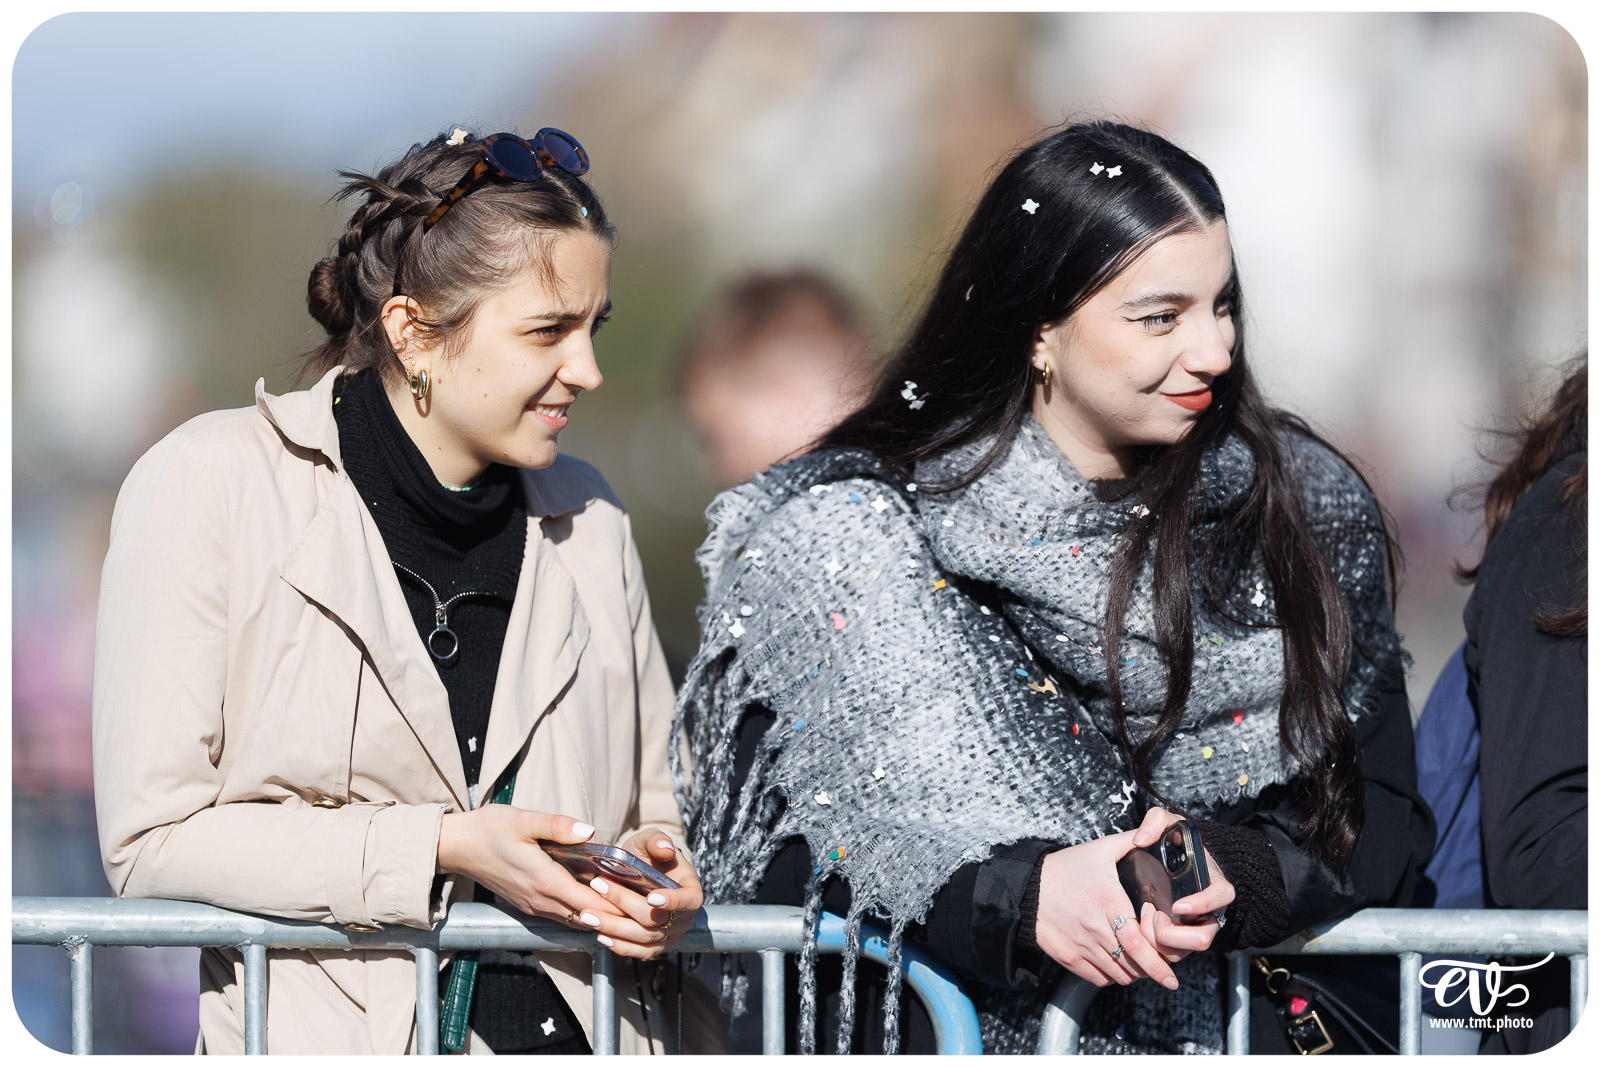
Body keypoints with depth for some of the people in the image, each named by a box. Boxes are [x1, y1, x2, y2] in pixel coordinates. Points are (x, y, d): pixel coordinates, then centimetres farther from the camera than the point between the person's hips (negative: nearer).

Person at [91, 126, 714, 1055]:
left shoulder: (585, 516, 16)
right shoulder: (214, 487, -1)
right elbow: (154, 837, -5)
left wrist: (660, 872, 3)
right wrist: (443, 850, -10)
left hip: (581, 1030, 4)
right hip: (329, 1031, -4)